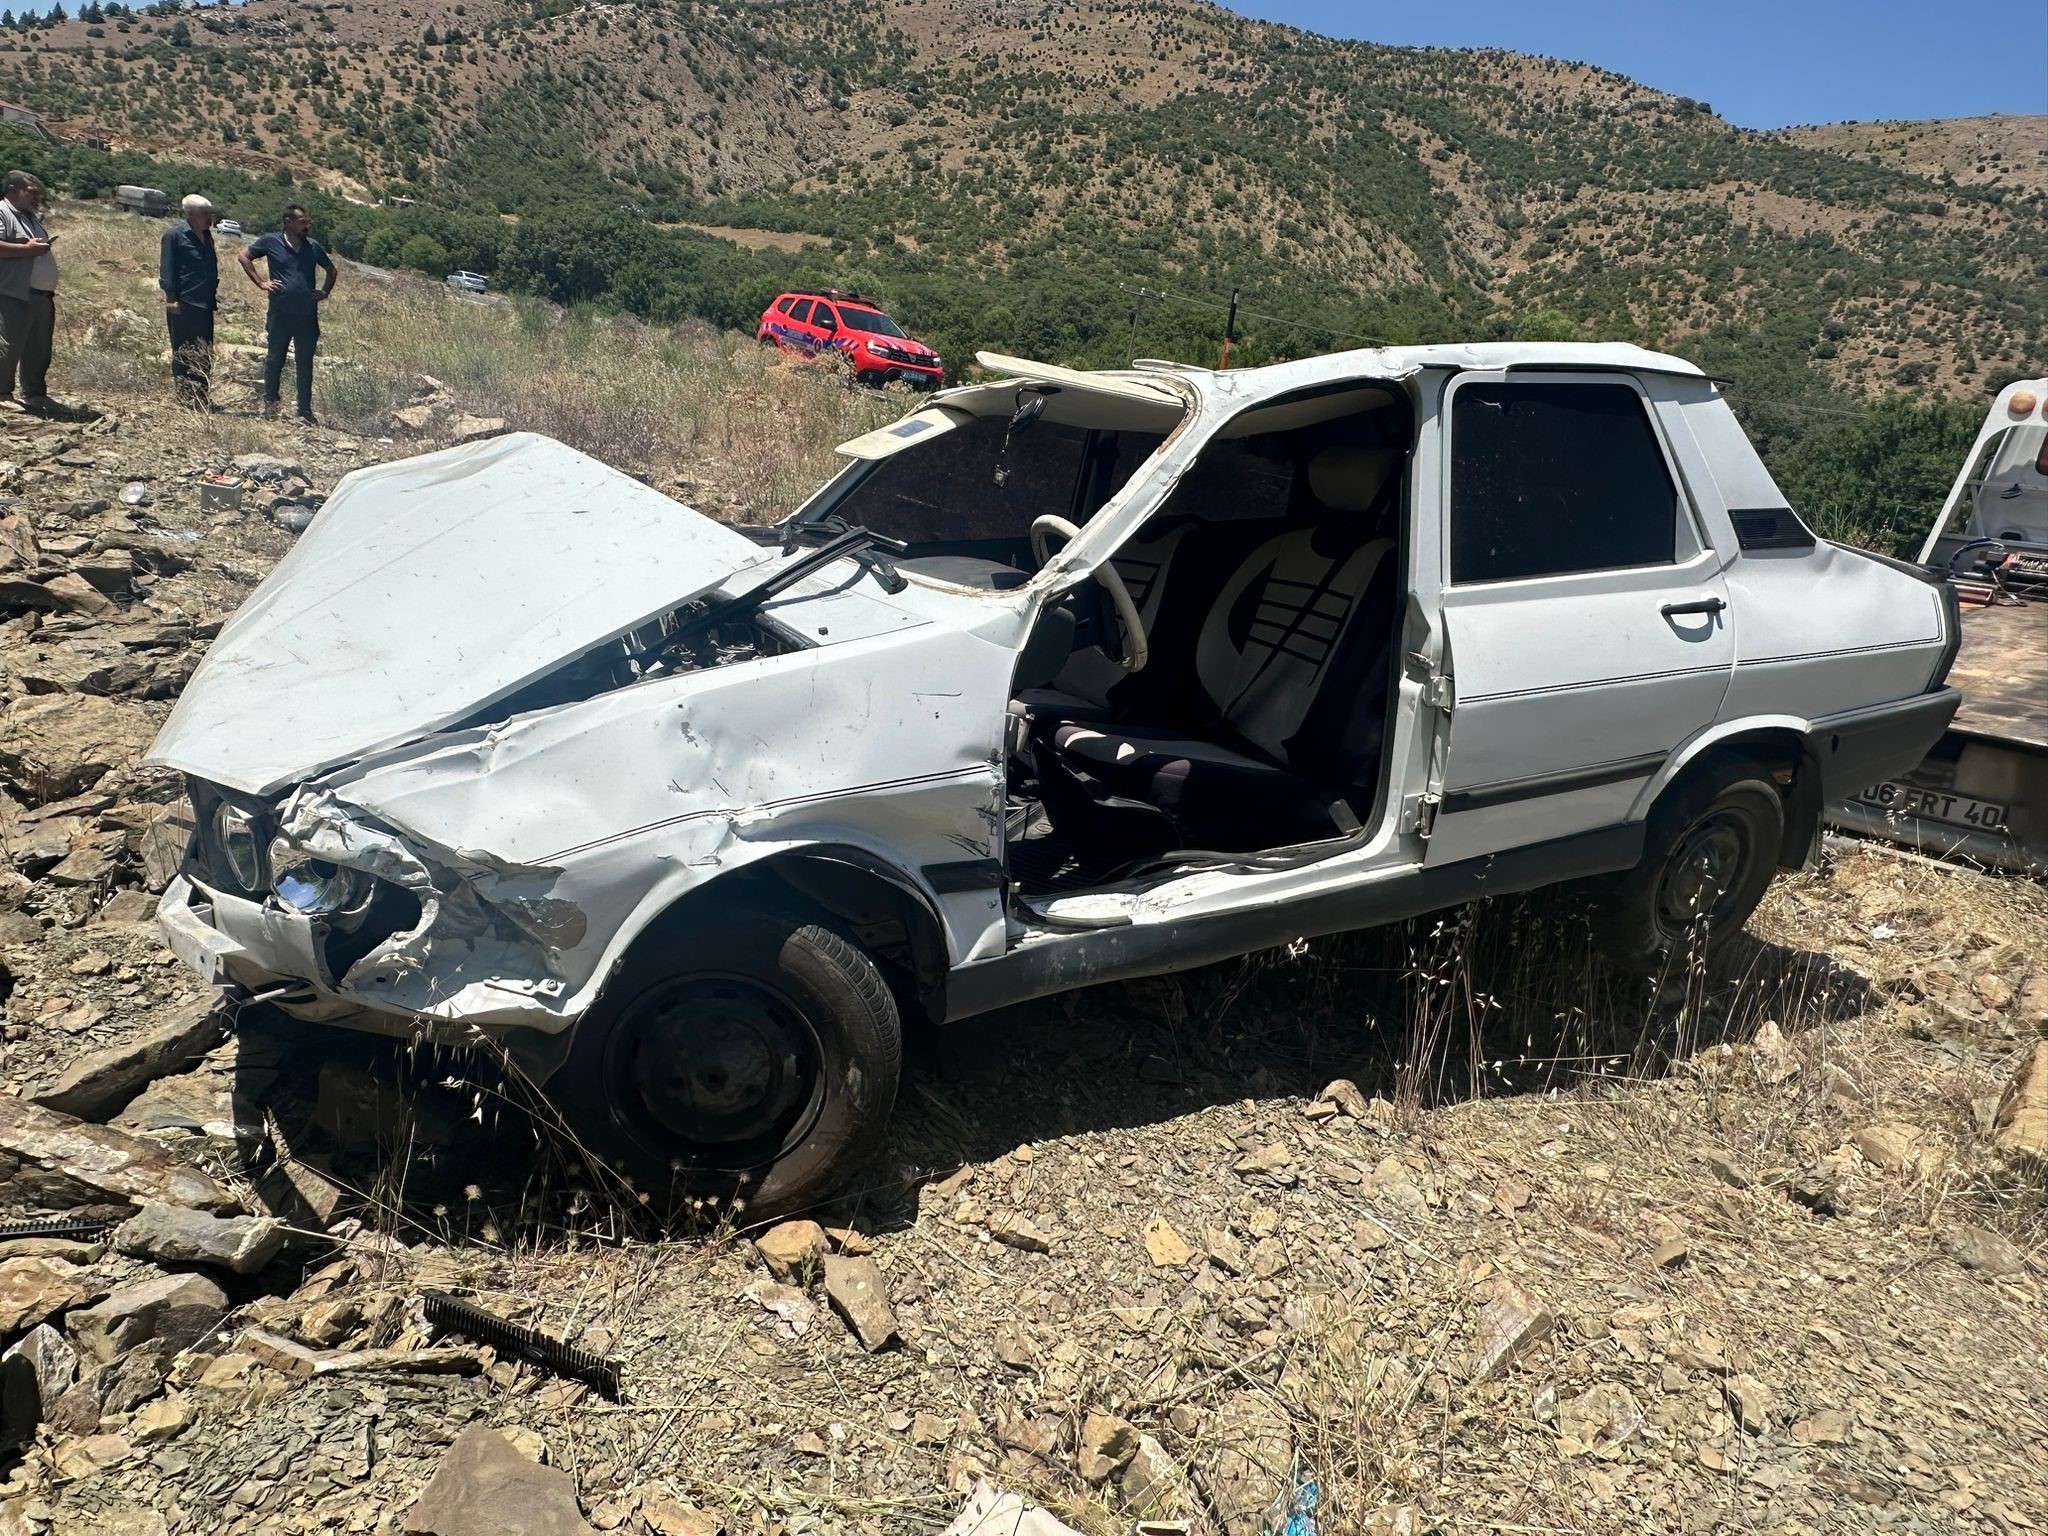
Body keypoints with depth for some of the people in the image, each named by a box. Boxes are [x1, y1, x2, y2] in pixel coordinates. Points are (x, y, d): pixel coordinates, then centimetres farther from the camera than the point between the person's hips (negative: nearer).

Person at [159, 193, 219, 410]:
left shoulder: (206, 236, 15)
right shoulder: (175, 235, -8)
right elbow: (167, 269, -10)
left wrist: (215, 290, 18)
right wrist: (171, 298, -15)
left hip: (205, 305, 8)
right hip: (183, 306, -8)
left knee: (205, 355, 10)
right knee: (183, 354, -1)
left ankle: (201, 398, 17)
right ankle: (184, 398, 2)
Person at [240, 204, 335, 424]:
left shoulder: (313, 246, 7)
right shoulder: (271, 242, -1)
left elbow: (332, 270, 21)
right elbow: (244, 256, 8)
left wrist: (325, 292, 7)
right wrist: (260, 283, -1)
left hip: (308, 316, 2)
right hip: (280, 313, -2)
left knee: (305, 365, 5)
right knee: (275, 359, 10)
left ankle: (305, 413, 10)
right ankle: (270, 402, 27)